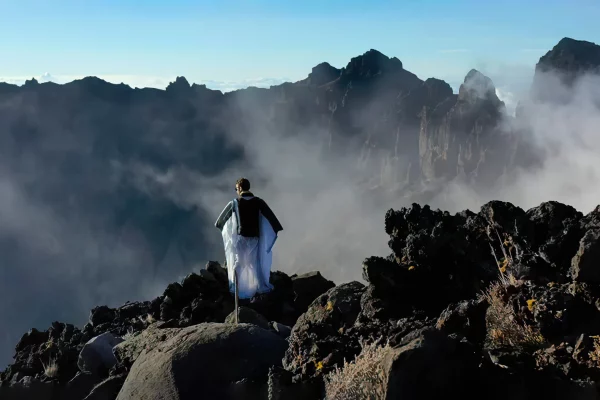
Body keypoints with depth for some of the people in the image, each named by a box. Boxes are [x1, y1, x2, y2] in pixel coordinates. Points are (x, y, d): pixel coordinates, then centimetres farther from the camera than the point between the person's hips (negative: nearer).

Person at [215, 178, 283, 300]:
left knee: (238, 262, 11)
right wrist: (277, 229, -4)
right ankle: (261, 286, 1)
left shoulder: (234, 203, -4)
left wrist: (219, 225, 31)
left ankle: (237, 288, 11)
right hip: (255, 236, 1)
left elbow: (223, 217, 11)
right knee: (255, 262, 8)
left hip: (240, 236, -1)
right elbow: (270, 215, -7)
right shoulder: (258, 202, -3)